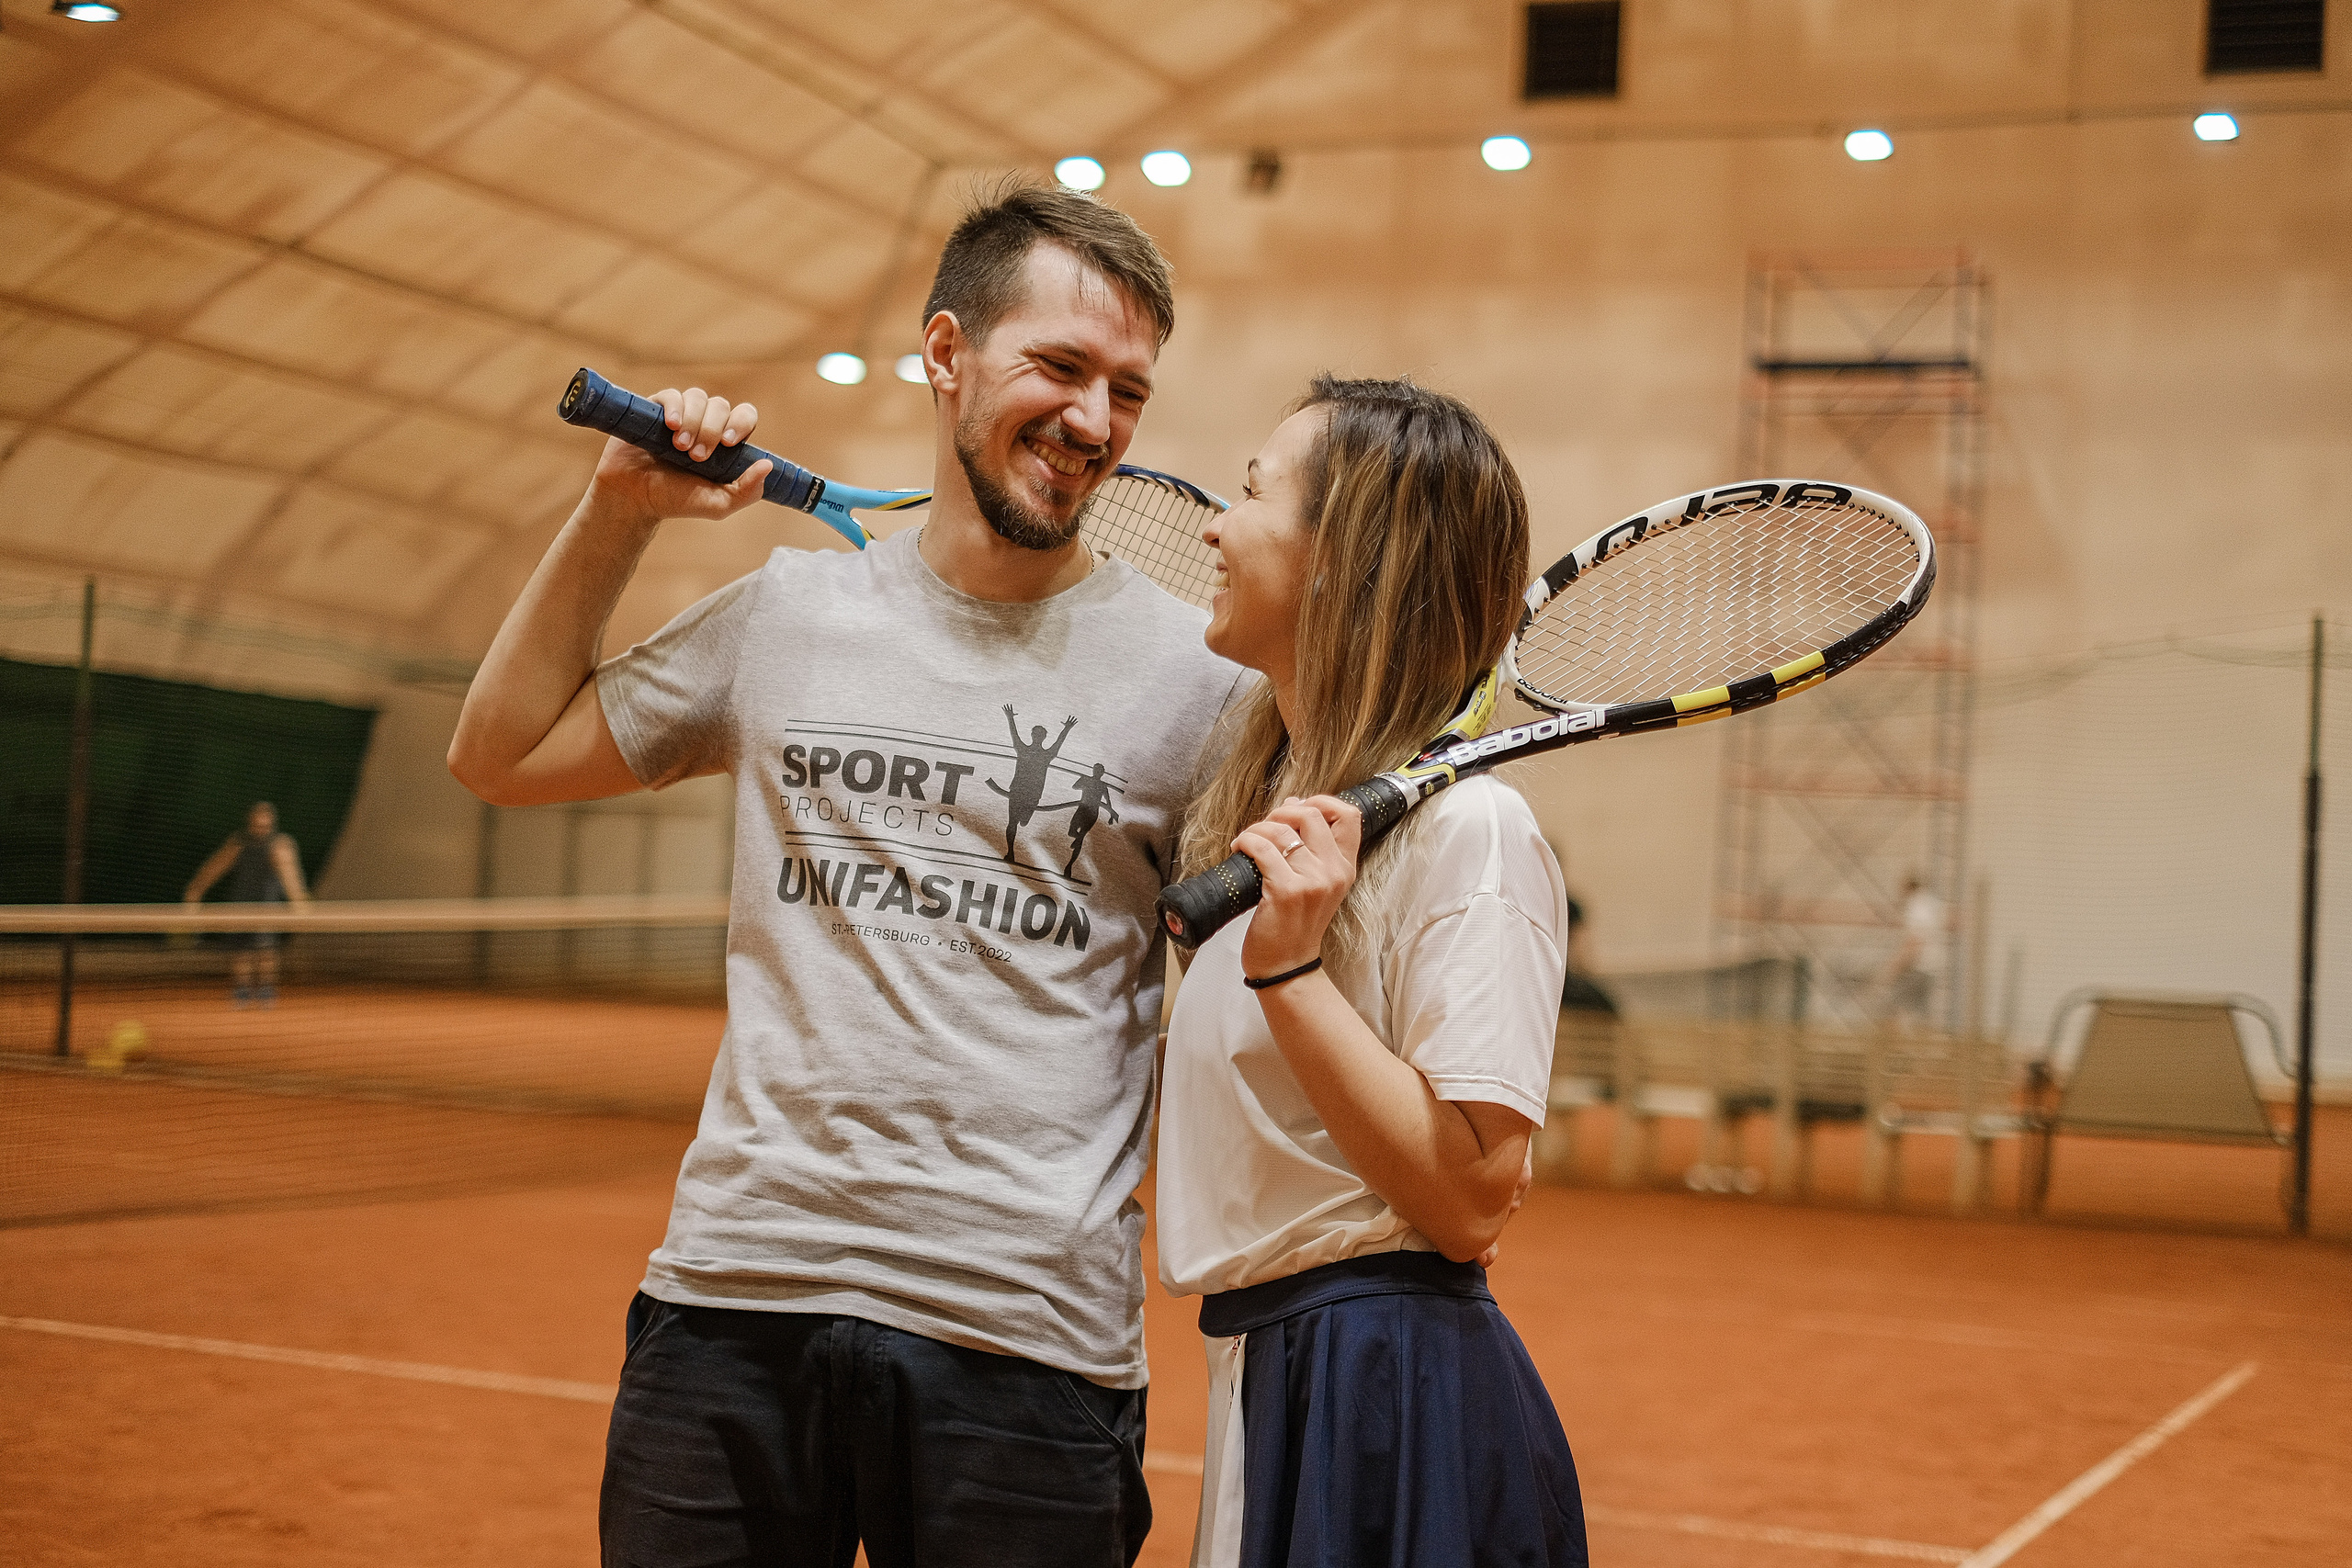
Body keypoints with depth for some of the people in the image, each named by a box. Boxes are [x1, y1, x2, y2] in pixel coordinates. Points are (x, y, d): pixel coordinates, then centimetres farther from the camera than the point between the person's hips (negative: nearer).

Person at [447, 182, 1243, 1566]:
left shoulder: (1197, 675, 1)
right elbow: (503, 755, 19)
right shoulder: (789, 614, 9)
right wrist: (619, 513, 12)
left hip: (1031, 1341, -2)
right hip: (735, 1297, 3)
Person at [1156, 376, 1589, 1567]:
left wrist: (1288, 968, -25)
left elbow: (1472, 1201, -21)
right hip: (1261, 1380, 9)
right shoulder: (1263, 803, 10)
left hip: (1393, 1416, -8)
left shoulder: (1464, 825, -17)